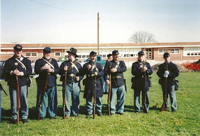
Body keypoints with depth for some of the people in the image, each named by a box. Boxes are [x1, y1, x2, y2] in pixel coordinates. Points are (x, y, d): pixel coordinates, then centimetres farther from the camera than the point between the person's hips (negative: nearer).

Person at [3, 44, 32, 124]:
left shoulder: (26, 60, 8)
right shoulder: (9, 61, 9)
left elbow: (30, 71, 1)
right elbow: (5, 71, 4)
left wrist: (22, 73, -15)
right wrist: (12, 72, -15)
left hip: (23, 83, 0)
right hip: (12, 84, 1)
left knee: (24, 100, 0)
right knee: (13, 101, 5)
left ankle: (24, 117, 11)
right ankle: (14, 117, 17)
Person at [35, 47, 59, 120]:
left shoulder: (54, 61, 16)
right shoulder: (39, 61, 10)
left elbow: (58, 70, 6)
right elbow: (36, 71, -2)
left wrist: (52, 70, -14)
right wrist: (43, 68, -20)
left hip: (52, 83, 2)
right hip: (42, 83, -1)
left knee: (52, 99, 4)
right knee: (41, 99, 1)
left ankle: (52, 114, 14)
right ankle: (42, 115, 11)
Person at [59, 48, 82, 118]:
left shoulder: (78, 64, 12)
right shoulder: (64, 63, 9)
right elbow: (60, 72, 5)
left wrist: (79, 77, -6)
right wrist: (63, 70, -15)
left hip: (76, 84, 1)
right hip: (67, 84, -1)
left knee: (76, 99, 6)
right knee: (66, 99, 1)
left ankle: (75, 113, 18)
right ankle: (67, 113, 12)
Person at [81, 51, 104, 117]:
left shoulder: (98, 64, 13)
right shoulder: (86, 65, 11)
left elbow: (102, 72, 4)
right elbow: (82, 73, 1)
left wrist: (97, 73, -16)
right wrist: (87, 68, -15)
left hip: (97, 83, 0)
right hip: (88, 83, 0)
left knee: (98, 97, 2)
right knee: (88, 98, 3)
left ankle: (99, 111, 15)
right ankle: (89, 111, 14)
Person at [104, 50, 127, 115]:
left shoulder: (122, 62, 14)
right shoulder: (109, 63, 6)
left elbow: (125, 68, -6)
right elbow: (105, 71, -2)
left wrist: (116, 70, -17)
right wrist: (106, 79, -17)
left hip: (121, 83, 2)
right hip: (113, 83, -2)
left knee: (121, 97, 6)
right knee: (112, 97, 0)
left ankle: (120, 110, 19)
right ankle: (112, 111, 13)